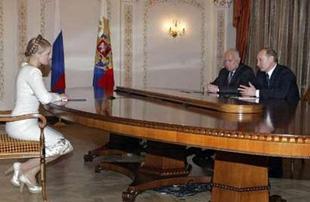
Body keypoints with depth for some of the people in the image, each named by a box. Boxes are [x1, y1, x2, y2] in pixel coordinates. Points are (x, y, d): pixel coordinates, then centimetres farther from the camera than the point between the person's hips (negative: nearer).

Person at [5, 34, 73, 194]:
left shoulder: (26, 69, 15)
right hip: (22, 126, -10)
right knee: (63, 145, -8)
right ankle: (23, 168, -1)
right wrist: (58, 97, -6)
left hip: (23, 123, 10)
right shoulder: (32, 72, -17)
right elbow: (45, 98, -27)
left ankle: (29, 174, 9)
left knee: (60, 142, 13)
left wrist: (55, 98, 5)